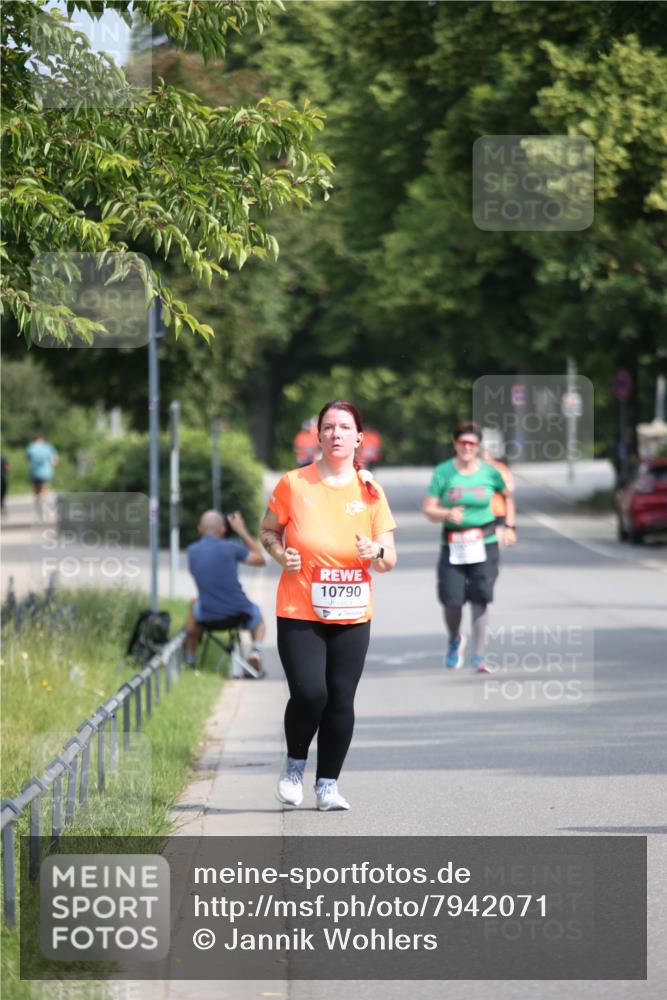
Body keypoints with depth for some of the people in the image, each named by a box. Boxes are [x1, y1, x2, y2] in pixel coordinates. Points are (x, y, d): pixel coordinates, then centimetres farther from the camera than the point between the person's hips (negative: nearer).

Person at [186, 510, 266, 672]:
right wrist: (242, 531, 7)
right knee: (258, 619, 34)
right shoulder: (230, 547, -11)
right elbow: (260, 559, 2)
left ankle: (190, 657, 39)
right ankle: (256, 647, 2)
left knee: (194, 603, 38)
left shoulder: (192, 551, -2)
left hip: (208, 616, 2)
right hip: (239, 613, -2)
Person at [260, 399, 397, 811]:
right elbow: (268, 530, 12)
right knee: (309, 693, -14)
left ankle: (328, 784, 13)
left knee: (341, 700, 0)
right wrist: (281, 554, -9)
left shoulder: (370, 492, 3)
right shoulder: (293, 484, -2)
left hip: (352, 616, 2)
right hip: (299, 612, -2)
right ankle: (295, 764, 14)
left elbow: (389, 560, 5)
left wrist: (376, 552, -19)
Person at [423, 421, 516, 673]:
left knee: (480, 600, -8)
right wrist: (448, 514, -22)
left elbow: (508, 496, 20)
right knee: (451, 600, -4)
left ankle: (479, 657, -1)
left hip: (484, 544, 0)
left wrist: (509, 526, 15)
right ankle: (455, 641, 28)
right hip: (452, 545, 0)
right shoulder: (443, 472, -3)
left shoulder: (489, 472, 0)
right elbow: (429, 510, -3)